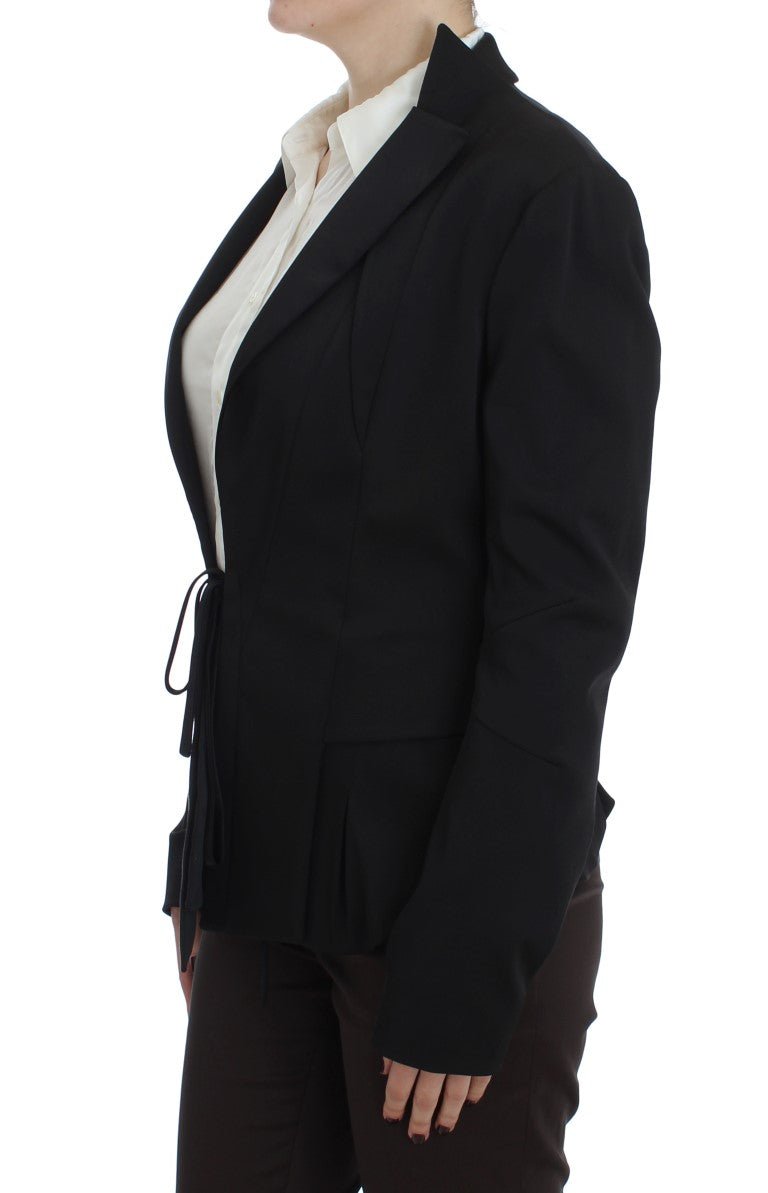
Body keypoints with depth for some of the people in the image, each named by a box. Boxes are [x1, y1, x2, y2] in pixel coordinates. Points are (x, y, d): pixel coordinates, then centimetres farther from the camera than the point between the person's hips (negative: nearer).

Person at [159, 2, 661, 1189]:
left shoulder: (548, 192, -15)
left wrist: (465, 959, -18)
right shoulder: (308, 183, 11)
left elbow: (563, 607, -18)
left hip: (453, 887, -8)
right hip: (283, 866, 8)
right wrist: (211, 849, 15)